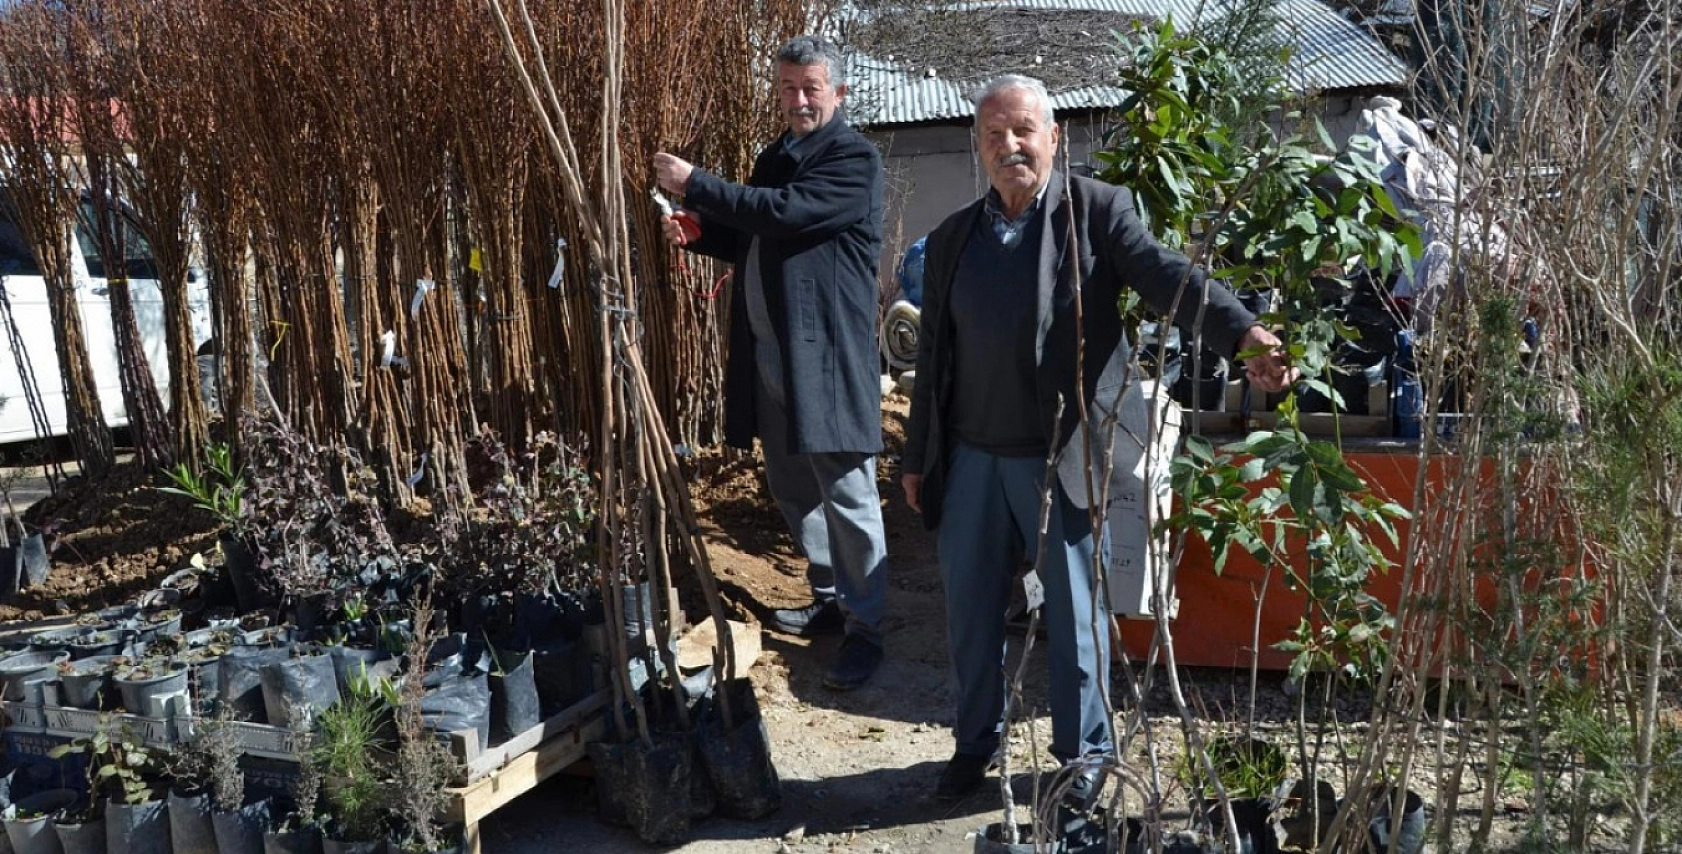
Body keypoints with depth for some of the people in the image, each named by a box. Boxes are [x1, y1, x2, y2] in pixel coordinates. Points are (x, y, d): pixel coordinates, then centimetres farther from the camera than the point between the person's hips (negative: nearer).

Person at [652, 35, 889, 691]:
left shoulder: (855, 158, -9)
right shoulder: (775, 156, 17)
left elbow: (782, 212, -22)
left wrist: (695, 185, -16)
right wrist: (696, 231, 7)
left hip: (827, 354, -9)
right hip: (768, 352, 9)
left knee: (847, 496, -4)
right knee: (791, 487, 16)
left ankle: (865, 629, 6)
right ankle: (830, 599, 32)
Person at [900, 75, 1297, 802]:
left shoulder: (1097, 210, -4)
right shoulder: (952, 238, 8)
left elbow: (1167, 275, -19)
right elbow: (933, 355, 12)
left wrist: (1244, 334, -37)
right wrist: (917, 456, 14)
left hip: (1063, 456, -4)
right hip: (971, 458, 4)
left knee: (1075, 613, 8)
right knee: (970, 609, 14)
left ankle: (1083, 751, 28)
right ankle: (976, 741, 33)